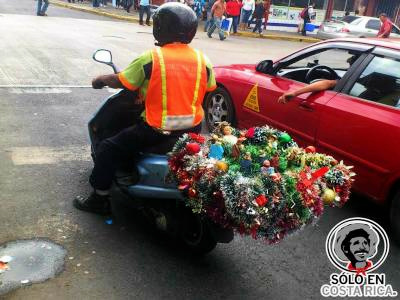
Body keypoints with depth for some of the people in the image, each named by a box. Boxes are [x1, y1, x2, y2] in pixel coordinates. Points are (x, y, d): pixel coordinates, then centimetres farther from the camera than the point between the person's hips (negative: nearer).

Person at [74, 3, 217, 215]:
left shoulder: (150, 58, -11)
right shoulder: (203, 60, -1)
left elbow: (121, 81, -3)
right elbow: (210, 90, 11)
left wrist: (100, 80, 17)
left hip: (157, 131, -5)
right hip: (193, 130, 5)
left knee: (109, 148, 11)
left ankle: (100, 199, 17)